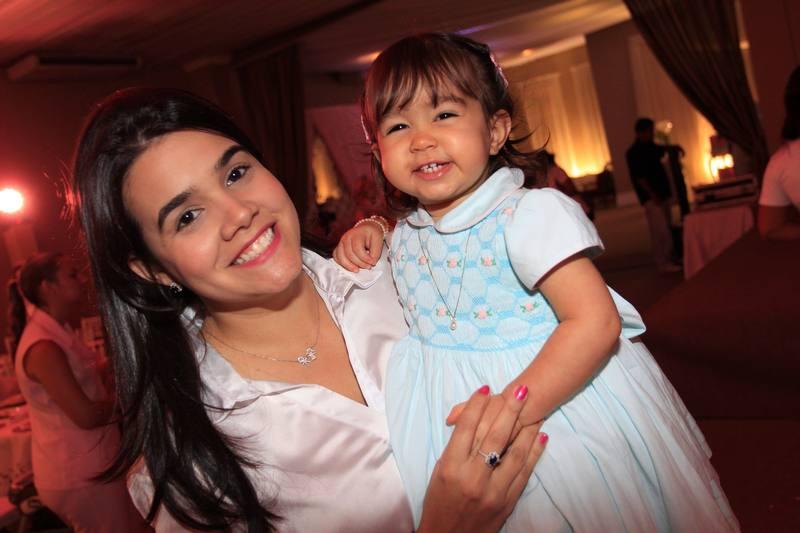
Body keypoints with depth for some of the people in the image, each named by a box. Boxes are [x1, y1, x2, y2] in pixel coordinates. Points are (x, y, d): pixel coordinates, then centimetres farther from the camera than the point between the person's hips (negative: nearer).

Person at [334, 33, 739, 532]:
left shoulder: (530, 214, -20)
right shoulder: (404, 235, 0)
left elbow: (595, 322, -26)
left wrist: (513, 408, -31)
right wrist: (367, 235, 3)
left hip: (551, 397, -5)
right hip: (448, 412, 5)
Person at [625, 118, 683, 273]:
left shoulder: (651, 147, 12)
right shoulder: (633, 153, -12)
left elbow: (663, 150, 36)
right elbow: (639, 177, -18)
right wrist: (653, 195, -21)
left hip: (662, 194, 9)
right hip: (651, 197, -9)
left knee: (666, 229, 13)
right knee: (660, 231, -10)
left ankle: (670, 259, 21)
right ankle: (663, 264, -5)